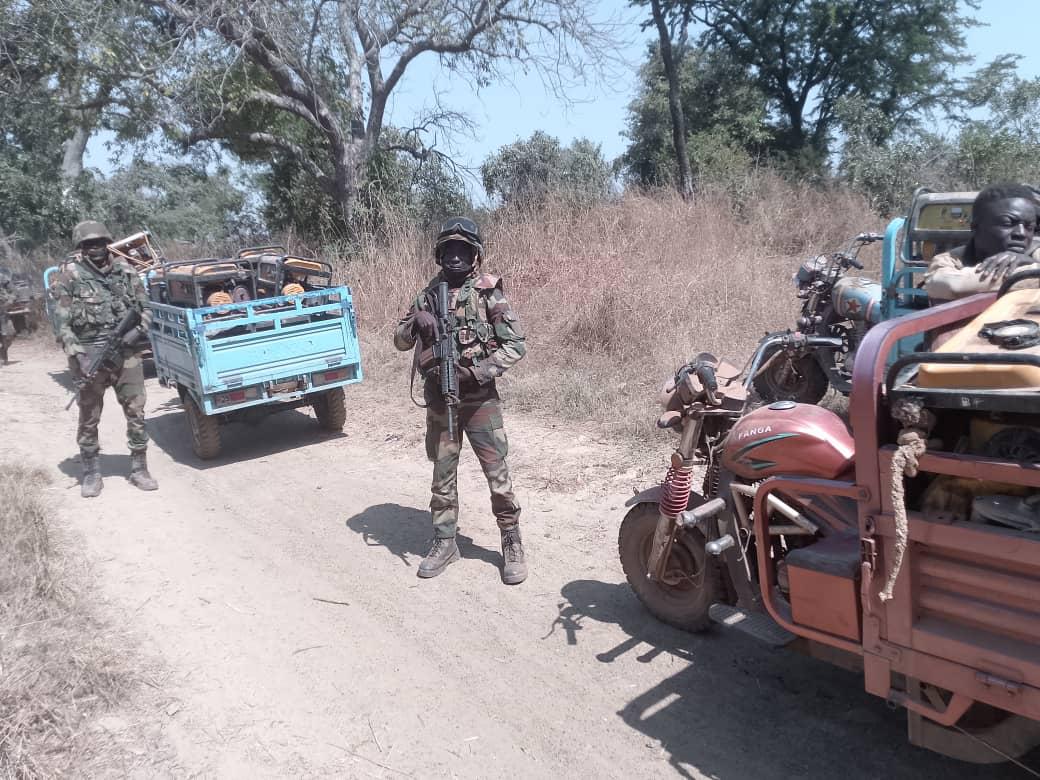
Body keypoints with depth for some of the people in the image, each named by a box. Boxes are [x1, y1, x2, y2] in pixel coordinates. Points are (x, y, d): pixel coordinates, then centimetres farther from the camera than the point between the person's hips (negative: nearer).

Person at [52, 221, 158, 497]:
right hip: (89, 355, -2)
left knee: (136, 412, 3)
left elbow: (146, 308, 12)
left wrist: (138, 330, -7)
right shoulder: (71, 276, -1)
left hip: (126, 353, 2)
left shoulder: (126, 271, 6)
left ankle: (139, 470, 15)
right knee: (89, 418, 7)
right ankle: (91, 474, 19)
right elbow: (61, 321, -4)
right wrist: (77, 354, -14)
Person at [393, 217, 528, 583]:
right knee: (443, 475, 12)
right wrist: (414, 324, -12)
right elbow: (400, 341, 11)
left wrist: (476, 372, -18)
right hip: (439, 398, 4)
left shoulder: (488, 292, -4)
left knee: (497, 473, 0)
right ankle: (444, 543, 26)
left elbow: (515, 344, -8)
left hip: (480, 398, -3)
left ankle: (512, 544, 15)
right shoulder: (429, 294, 7)